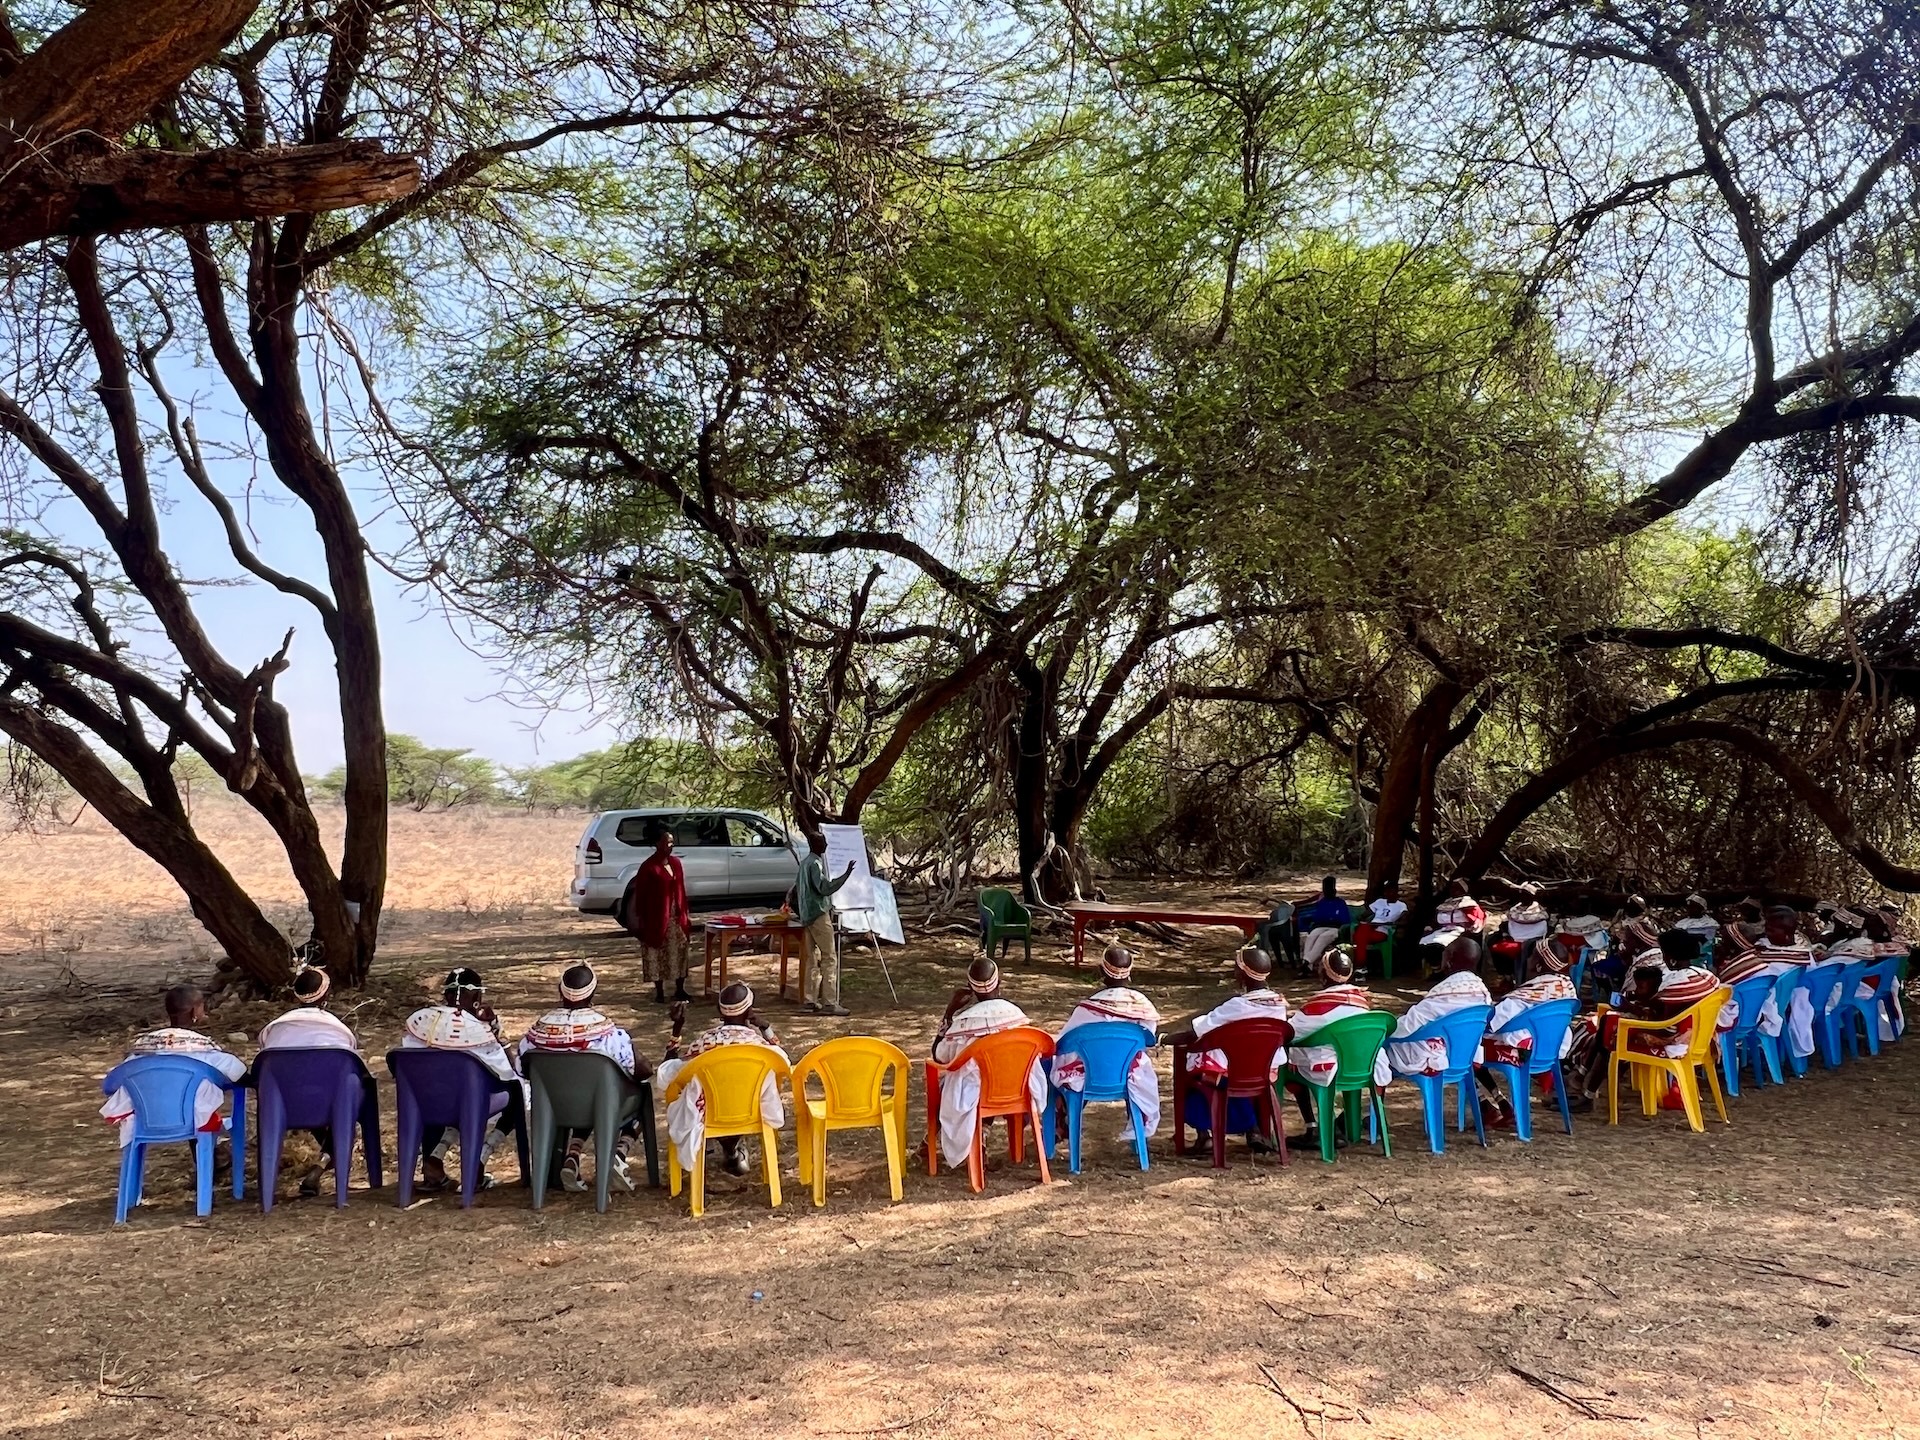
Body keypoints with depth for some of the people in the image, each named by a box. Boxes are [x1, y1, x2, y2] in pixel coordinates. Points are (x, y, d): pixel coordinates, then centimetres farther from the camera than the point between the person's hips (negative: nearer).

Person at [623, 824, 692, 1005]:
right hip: (657, 918, -6)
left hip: (676, 917, 6)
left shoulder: (676, 862, 7)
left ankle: (680, 990, 18)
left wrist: (685, 914, 10)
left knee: (679, 953, 8)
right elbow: (641, 895, -10)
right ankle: (659, 993, 11)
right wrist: (642, 921, -11)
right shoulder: (648, 866, -12)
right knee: (657, 956, 3)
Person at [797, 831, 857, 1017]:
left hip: (808, 916, 10)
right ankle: (829, 1003, -10)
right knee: (829, 958, -8)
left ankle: (811, 1001, 11)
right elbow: (825, 888, -23)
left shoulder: (805, 863, 16)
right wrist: (846, 875, -27)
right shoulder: (816, 864, -14)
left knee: (815, 958, 11)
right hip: (819, 914, -10)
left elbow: (796, 889, 24)